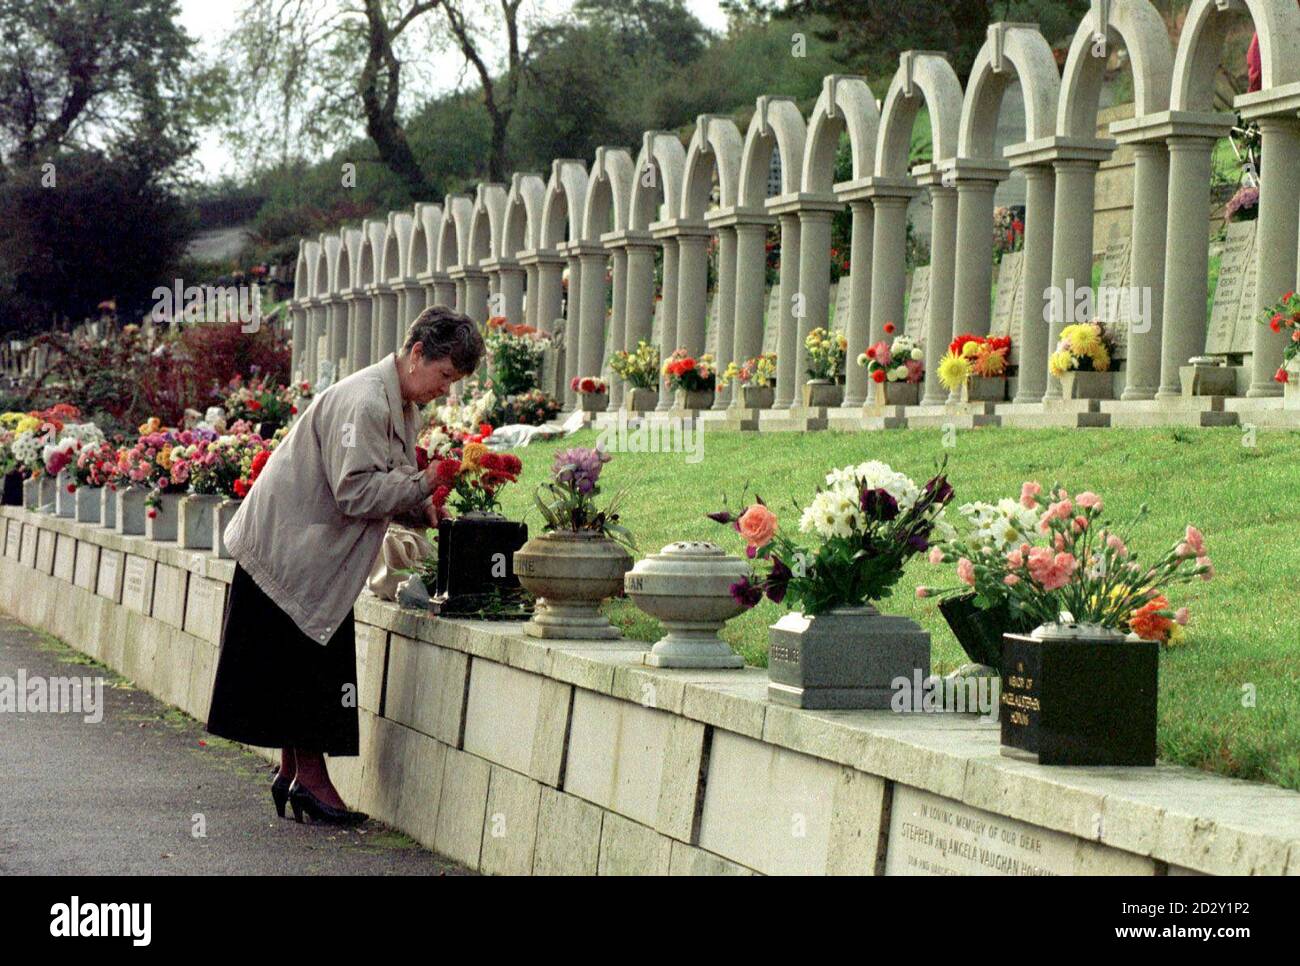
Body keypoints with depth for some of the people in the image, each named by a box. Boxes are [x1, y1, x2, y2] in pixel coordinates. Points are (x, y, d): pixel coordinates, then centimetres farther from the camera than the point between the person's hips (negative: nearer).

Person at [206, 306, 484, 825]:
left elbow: (386, 482, 16)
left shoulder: (403, 405, 9)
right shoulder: (363, 402, -23)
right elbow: (355, 491, -28)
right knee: (302, 664, -5)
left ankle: (292, 773, 18)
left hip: (321, 551, 10)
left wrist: (419, 503, -2)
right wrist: (421, 487, -24)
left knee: (308, 673, 12)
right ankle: (310, 776, 0)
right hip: (288, 545, -10)